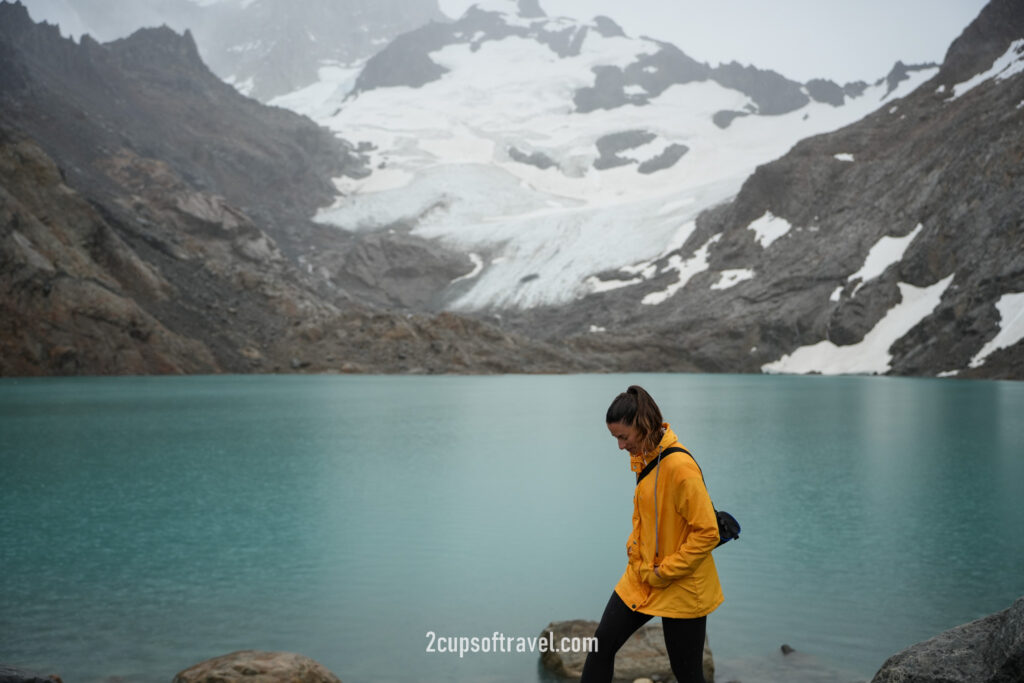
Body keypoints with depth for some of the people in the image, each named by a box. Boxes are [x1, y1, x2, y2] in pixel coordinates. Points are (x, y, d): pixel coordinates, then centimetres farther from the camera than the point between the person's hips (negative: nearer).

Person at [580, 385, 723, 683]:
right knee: (602, 643, 7)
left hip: (681, 589, -8)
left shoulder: (680, 466, -25)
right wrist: (634, 548, 6)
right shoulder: (642, 458, 3)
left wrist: (663, 572, -19)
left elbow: (707, 533, -23)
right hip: (640, 579, 8)